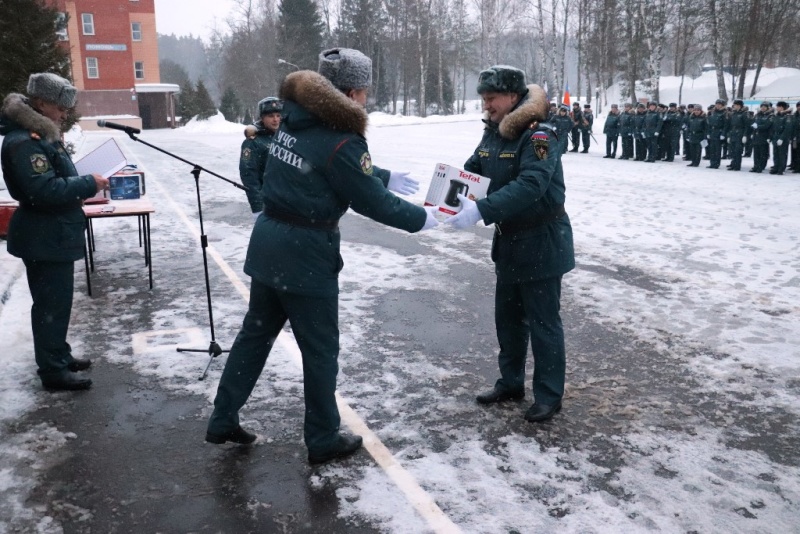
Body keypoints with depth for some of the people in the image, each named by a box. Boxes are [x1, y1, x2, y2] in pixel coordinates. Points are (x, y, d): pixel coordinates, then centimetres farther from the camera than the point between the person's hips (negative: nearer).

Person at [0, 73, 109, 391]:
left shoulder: (39, 134, 13)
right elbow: (45, 190, -27)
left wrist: (81, 191, 6)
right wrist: (89, 184, -20)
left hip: (53, 234, 10)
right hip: (43, 238, -10)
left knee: (56, 301, 18)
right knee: (51, 303, -2)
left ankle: (58, 356, 31)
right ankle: (53, 371, 9)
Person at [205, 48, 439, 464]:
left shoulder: (294, 117, 6)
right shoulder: (341, 142, -19)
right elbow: (373, 202, -12)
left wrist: (385, 176, 24)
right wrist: (420, 218, 2)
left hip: (268, 242, 8)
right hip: (306, 253, -8)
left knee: (256, 332, 20)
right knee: (320, 350, 7)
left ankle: (222, 421, 31)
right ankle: (323, 440, 22)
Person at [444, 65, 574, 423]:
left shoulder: (538, 136, -21)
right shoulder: (492, 133, 5)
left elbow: (529, 187, -34)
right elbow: (471, 172, 5)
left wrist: (481, 211, -43)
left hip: (542, 243, -8)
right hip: (509, 240, 8)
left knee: (542, 322, 2)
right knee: (507, 317, 17)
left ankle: (549, 395, 17)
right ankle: (510, 382, 33)